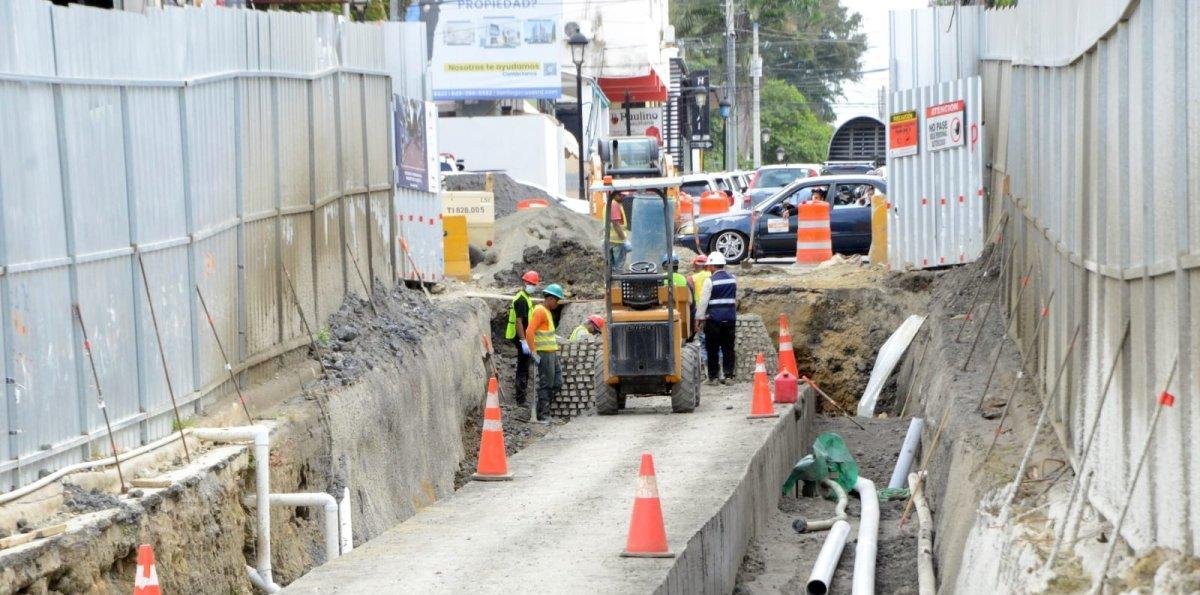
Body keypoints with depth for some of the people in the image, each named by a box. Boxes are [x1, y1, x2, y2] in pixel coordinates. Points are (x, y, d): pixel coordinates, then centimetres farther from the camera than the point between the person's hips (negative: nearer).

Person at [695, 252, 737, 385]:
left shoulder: (710, 281, -10)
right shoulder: (732, 279, 7)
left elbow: (703, 301, -9)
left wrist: (699, 317, -4)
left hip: (714, 319, -4)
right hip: (730, 318, 4)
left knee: (712, 350, 2)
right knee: (728, 349, 8)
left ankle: (713, 377, 3)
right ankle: (729, 375, 6)